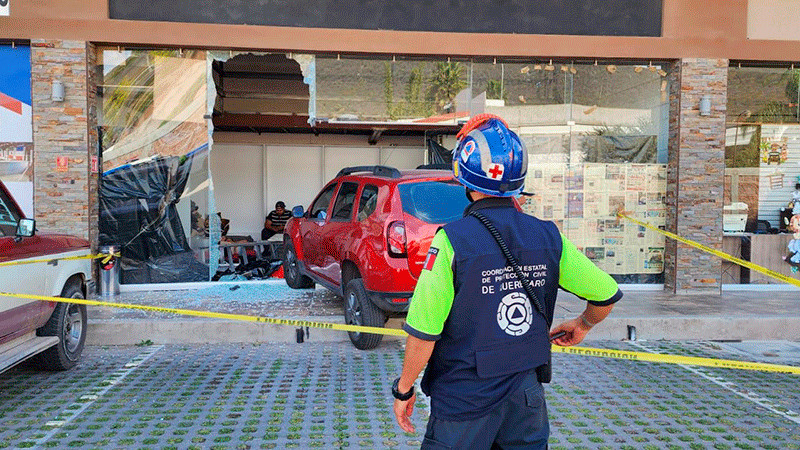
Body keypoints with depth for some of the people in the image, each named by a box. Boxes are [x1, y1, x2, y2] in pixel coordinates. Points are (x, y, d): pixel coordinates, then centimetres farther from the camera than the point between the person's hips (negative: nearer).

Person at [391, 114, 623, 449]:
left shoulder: (452, 240, -18)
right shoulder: (548, 237, -4)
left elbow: (424, 332, -17)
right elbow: (607, 294, 3)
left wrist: (404, 390, -2)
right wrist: (582, 326, 23)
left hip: (465, 402, -4)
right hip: (527, 395, 4)